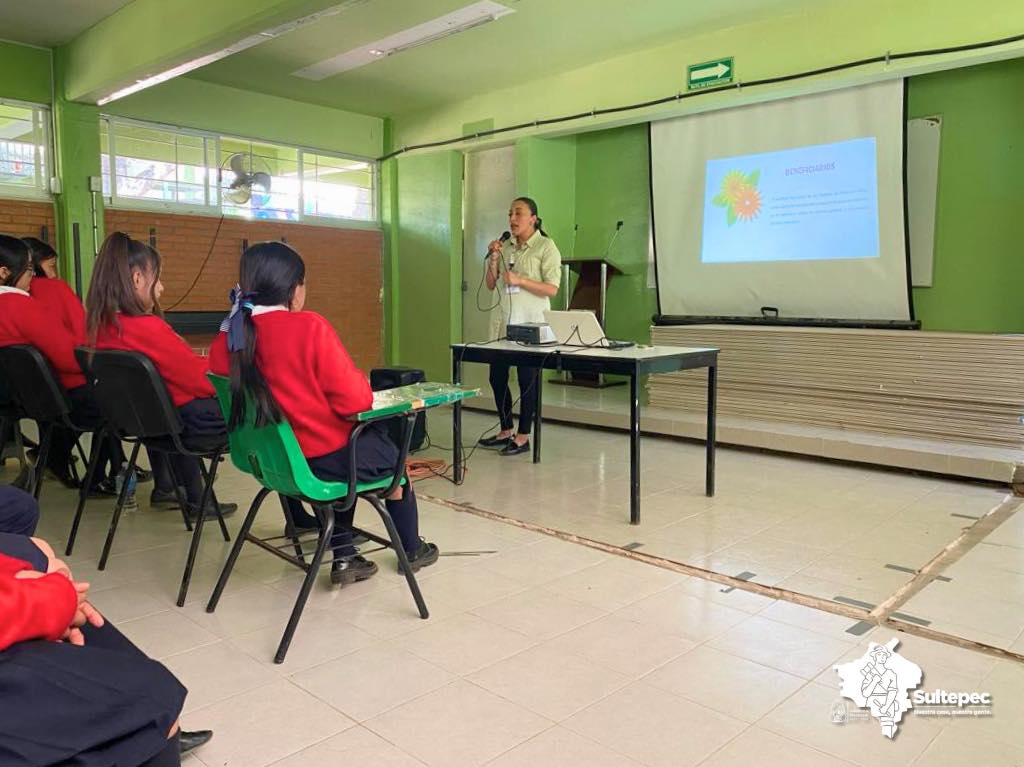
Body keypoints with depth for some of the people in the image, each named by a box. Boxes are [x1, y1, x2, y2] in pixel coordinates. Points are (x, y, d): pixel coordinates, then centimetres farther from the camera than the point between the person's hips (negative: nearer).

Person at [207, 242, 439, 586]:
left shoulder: (228, 337, -5)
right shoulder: (309, 327, -20)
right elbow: (354, 400, -20)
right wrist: (363, 386, 3)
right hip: (323, 460, -6)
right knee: (390, 454, 25)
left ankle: (344, 558, 32)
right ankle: (411, 551, 42)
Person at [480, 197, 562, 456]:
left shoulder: (546, 247, -4)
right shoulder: (505, 246, 12)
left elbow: (552, 289, -11)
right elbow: (490, 285, 14)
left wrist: (519, 280, -19)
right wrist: (493, 260, -2)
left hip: (531, 323, -6)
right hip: (502, 322, 6)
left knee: (527, 380, 0)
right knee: (497, 376, 10)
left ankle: (523, 437, 11)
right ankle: (506, 431, 26)